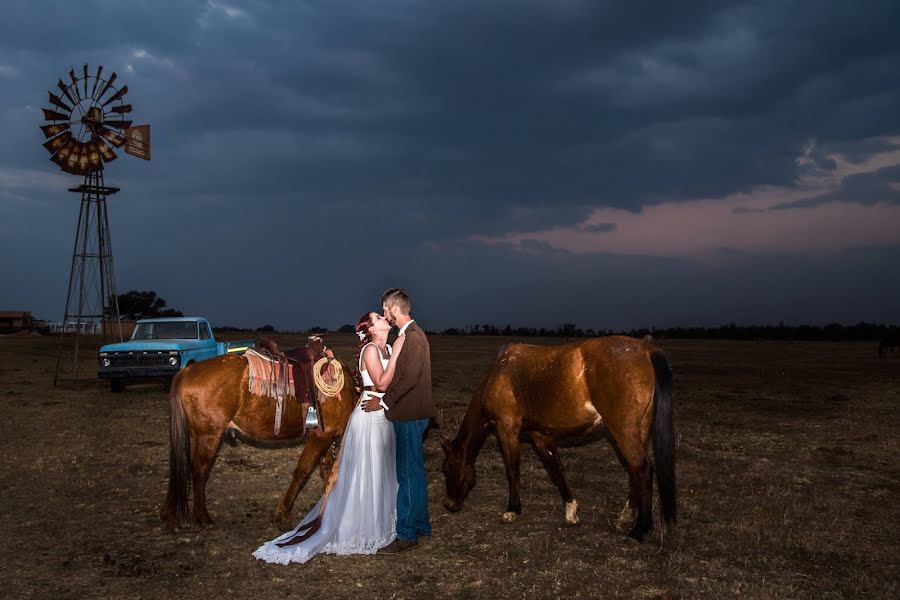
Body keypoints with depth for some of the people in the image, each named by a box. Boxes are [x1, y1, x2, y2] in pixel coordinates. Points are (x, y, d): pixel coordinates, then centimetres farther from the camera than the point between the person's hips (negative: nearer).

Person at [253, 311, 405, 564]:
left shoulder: (388, 349, 10)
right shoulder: (370, 349, -15)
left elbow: (395, 380, 7)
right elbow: (382, 383, -23)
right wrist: (396, 355, -20)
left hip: (383, 418, 8)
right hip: (369, 418, -8)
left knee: (380, 474, 16)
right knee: (363, 475, 0)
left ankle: (377, 524, 29)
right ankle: (355, 532, 10)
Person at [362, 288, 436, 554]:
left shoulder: (414, 336, -17)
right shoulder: (407, 335, 14)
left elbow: (409, 378, -23)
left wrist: (384, 402, -18)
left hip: (411, 416, -10)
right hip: (409, 414, 10)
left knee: (409, 474, -4)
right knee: (414, 472, 17)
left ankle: (407, 534, 2)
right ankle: (420, 524, 27)